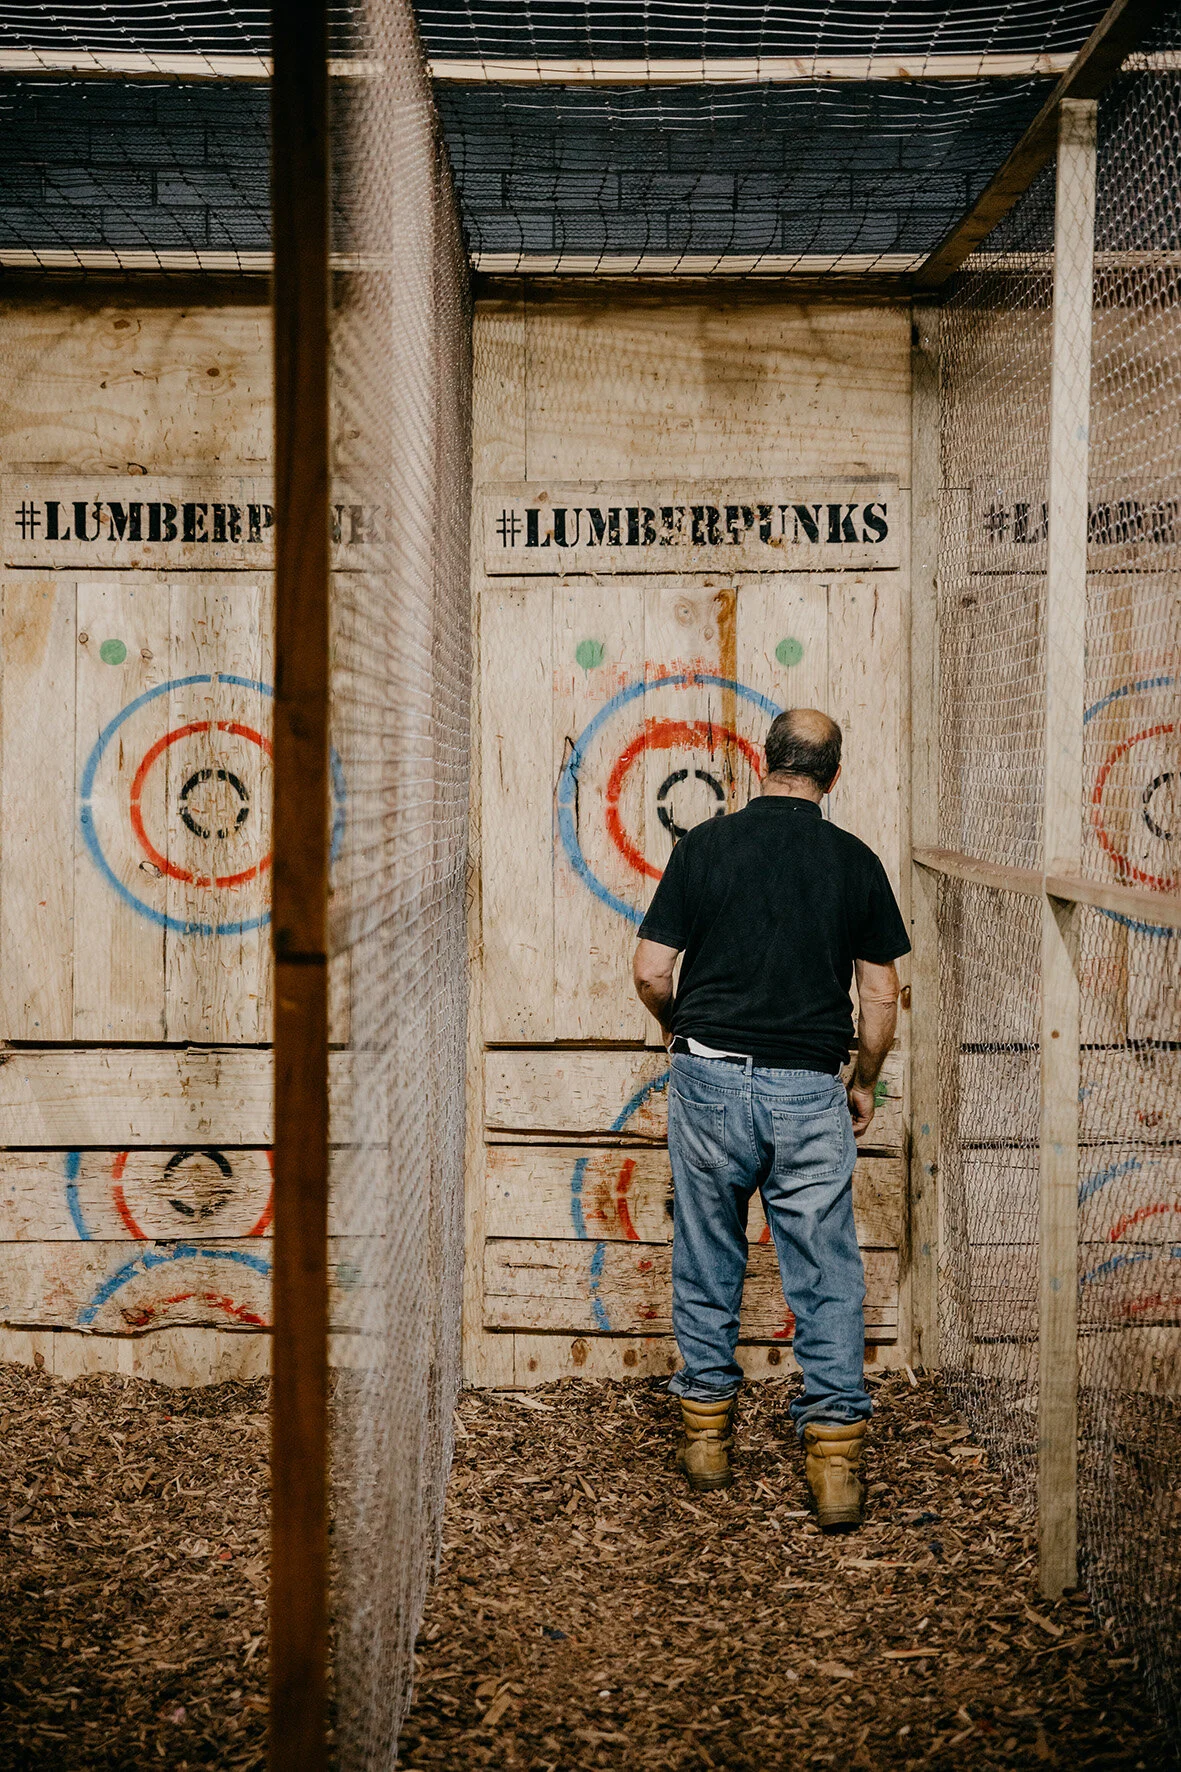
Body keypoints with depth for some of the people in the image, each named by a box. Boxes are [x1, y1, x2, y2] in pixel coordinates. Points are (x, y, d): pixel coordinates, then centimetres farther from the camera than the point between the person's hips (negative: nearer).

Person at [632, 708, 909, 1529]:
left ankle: (707, 1430, 23)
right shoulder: (855, 862, 1)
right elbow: (880, 994, 4)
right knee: (827, 1273, 5)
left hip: (711, 1078, 0)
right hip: (810, 1090, 0)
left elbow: (651, 972, -2)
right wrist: (864, 1084, 19)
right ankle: (836, 1455, 3)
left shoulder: (706, 844, -1)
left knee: (707, 1261, 14)